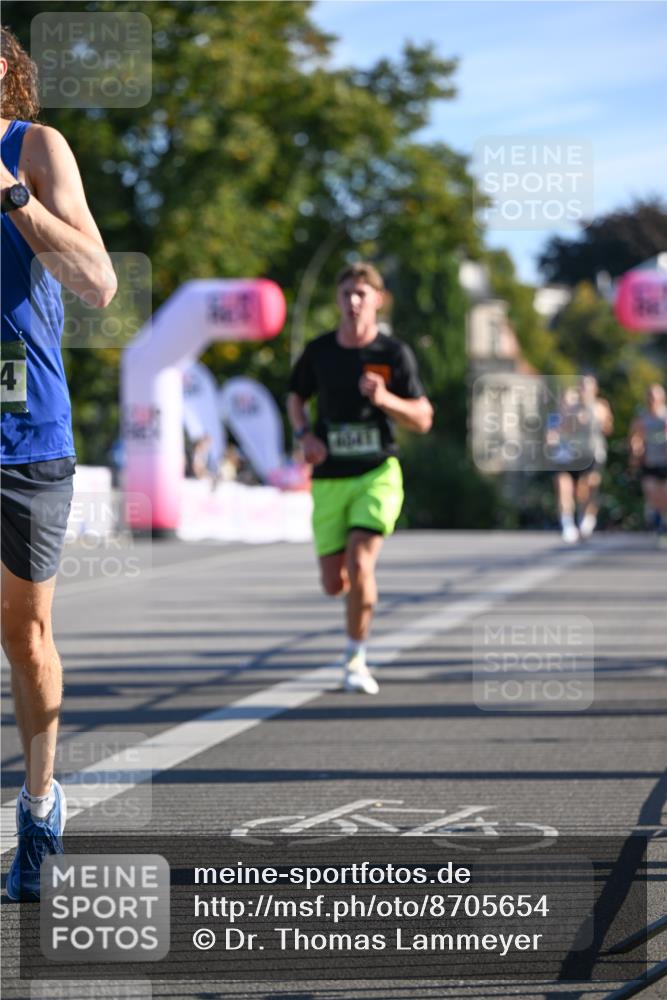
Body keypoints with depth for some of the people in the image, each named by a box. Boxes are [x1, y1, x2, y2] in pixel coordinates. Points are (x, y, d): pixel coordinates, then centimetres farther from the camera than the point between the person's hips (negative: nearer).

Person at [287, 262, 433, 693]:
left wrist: (385, 399, -19)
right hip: (330, 479, 3)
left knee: (359, 563, -22)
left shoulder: (395, 353, -3)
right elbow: (296, 398, 20)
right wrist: (305, 434, 0)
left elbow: (423, 419, -1)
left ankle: (356, 657, -5)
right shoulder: (318, 351, 3)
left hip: (378, 473, -3)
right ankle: (364, 591, 41)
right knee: (335, 583, 2)